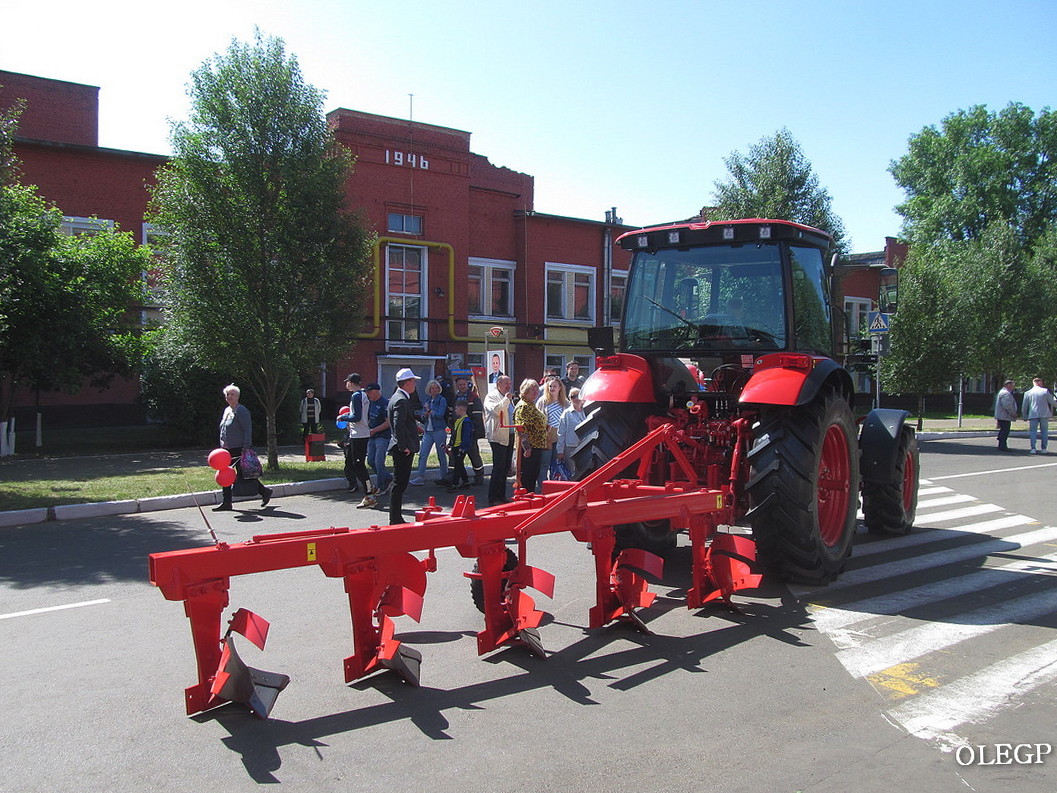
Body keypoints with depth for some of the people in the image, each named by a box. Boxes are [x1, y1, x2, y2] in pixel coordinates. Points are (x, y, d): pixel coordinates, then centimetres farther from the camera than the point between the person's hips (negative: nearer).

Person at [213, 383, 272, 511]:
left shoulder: (241, 411, -11)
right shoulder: (227, 410, 16)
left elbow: (248, 430, -16)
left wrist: (245, 448, -22)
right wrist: (223, 446, 19)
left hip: (239, 449, -9)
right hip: (227, 450, 9)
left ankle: (265, 492, 13)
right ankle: (226, 503, 12)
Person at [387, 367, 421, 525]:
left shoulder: (396, 398, 16)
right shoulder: (401, 400, -17)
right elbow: (398, 425, -23)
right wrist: (404, 446, -21)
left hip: (401, 448, 11)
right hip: (403, 449, -11)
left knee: (399, 484, 14)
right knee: (399, 484, -5)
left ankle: (396, 517, 20)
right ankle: (395, 519, -1)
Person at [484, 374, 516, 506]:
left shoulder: (508, 398, 23)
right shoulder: (492, 396, -5)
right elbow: (495, 410, -24)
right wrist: (506, 399, -24)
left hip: (509, 436, 9)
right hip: (498, 437, -9)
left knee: (505, 468, 11)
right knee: (498, 469, -10)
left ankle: (501, 496, 18)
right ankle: (493, 499, -6)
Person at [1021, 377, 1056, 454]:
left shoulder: (1027, 393, 2)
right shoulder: (1045, 391, -3)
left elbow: (1024, 406, 6)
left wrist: (1025, 416, 17)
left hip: (1033, 415, 0)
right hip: (1044, 414, 0)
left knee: (1033, 431, 3)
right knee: (1044, 431, 9)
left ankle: (1033, 448, -6)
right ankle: (1044, 448, 8)